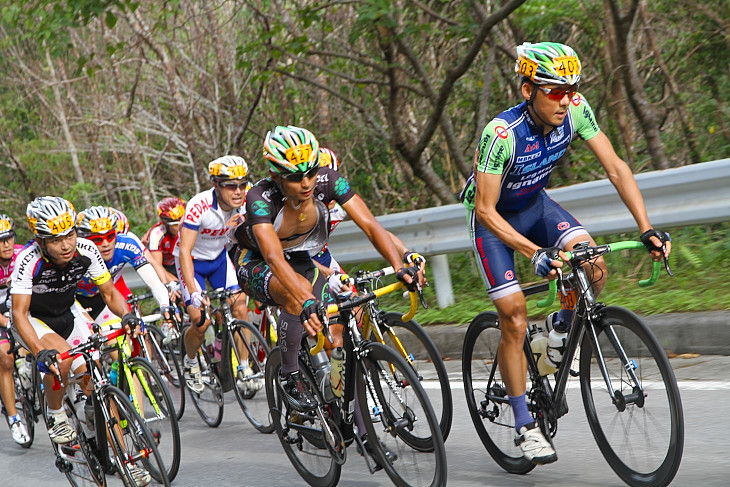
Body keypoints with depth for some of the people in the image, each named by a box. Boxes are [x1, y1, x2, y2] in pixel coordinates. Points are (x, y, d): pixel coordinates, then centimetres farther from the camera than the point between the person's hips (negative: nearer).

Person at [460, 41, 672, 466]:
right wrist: (536, 253, -40)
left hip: (535, 205, 5)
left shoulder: (575, 110, -22)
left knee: (594, 270, -21)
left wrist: (647, 228, -27)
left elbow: (615, 167, -18)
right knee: (515, 322, -10)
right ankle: (526, 428, 2)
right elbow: (486, 209, -31)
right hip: (493, 219, -4)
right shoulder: (501, 133, -35)